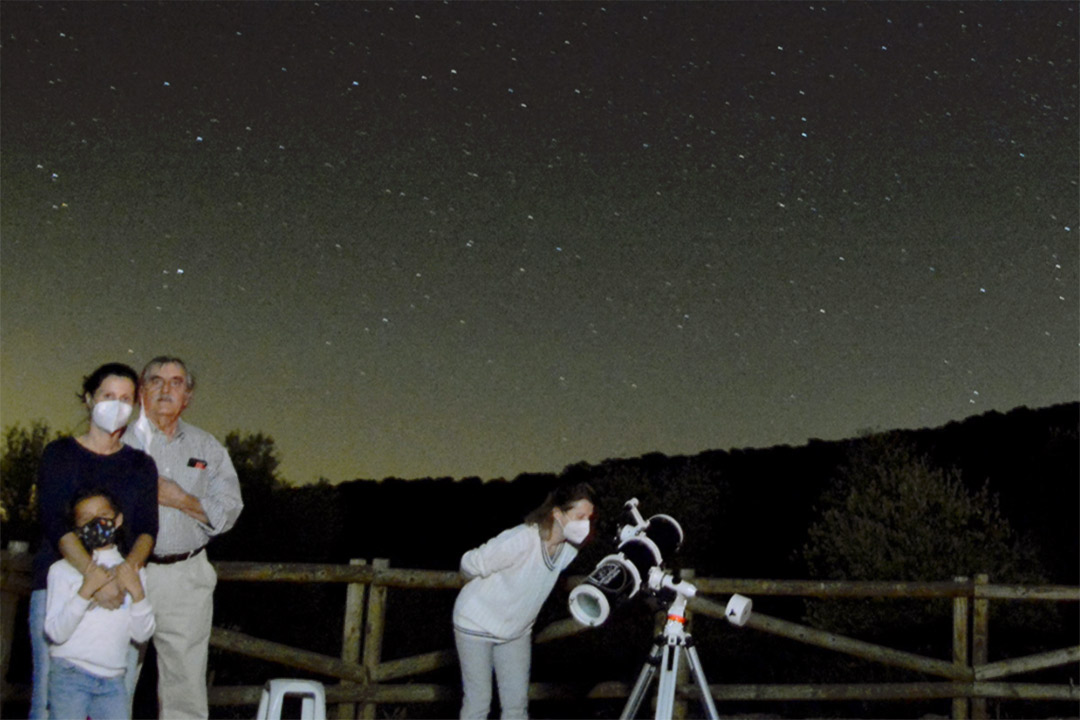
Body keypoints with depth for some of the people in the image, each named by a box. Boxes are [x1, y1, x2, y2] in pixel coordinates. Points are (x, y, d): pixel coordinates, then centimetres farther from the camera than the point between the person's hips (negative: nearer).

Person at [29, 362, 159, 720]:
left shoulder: (141, 465, 16)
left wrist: (131, 566, -19)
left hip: (120, 593, 2)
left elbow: (147, 528, 5)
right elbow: (53, 522, -6)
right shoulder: (59, 454, 7)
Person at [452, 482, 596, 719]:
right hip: (477, 625, -6)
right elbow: (471, 564, -20)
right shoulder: (521, 540, -34)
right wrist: (489, 587, -2)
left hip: (516, 629, 6)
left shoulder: (569, 547, -13)